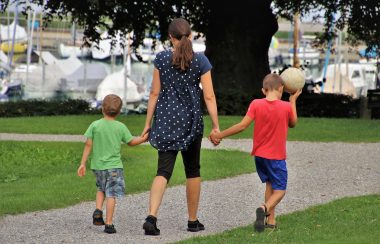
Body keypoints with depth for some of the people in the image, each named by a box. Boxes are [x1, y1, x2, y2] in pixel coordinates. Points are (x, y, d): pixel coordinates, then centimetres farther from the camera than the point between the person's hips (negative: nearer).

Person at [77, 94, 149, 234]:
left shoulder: (95, 125, -4)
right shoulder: (120, 127, -4)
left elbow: (88, 145, -5)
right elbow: (131, 142, 8)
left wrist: (82, 164, -1)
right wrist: (143, 139, 25)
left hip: (97, 165, 2)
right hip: (114, 166, -2)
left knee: (101, 189, 25)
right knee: (111, 194, 0)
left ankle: (98, 210, 4)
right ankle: (109, 224, -3)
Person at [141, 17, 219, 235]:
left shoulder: (162, 59, -2)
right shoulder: (200, 60, -5)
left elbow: (155, 93, 1)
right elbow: (209, 96, -7)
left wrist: (148, 123, 8)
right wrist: (216, 126, -3)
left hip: (165, 120, 1)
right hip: (191, 120, -1)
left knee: (163, 170, -2)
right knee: (193, 170, 15)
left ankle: (152, 216, -22)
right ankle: (193, 220, 22)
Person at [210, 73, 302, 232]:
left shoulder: (256, 104, -9)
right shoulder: (286, 107, -11)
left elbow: (242, 126, -13)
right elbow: (292, 124, 10)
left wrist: (220, 135, -7)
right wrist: (293, 101, 19)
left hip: (259, 154, 3)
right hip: (277, 156, -3)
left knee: (269, 184, 22)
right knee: (279, 190, 4)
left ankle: (270, 220, 16)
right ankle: (265, 208, -27)